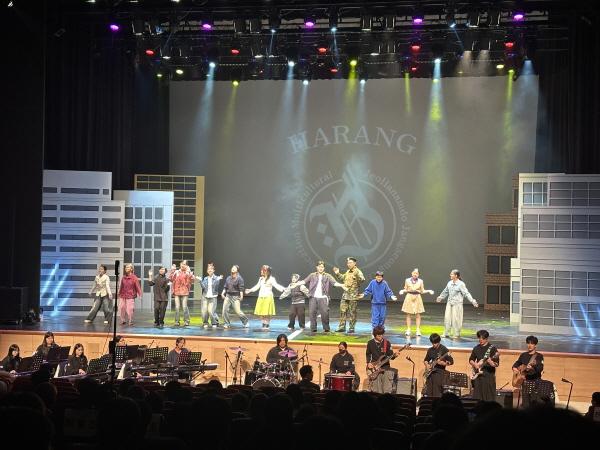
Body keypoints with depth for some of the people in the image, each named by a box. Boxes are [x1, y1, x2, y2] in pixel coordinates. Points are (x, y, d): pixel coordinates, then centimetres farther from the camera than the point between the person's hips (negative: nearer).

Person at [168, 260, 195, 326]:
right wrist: (172, 270, -3)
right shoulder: (176, 272, 11)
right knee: (177, 308, 2)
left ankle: (186, 321, 4)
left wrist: (189, 271, -16)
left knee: (185, 307, -6)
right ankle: (177, 321, 9)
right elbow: (170, 278, 1)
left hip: (184, 292, -2)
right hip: (177, 292, 2)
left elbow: (193, 279, -11)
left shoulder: (188, 273, 5)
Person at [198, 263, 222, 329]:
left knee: (211, 311, -12)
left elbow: (216, 287, -8)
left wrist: (217, 280, -19)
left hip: (213, 297, -3)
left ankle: (215, 323, 5)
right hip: (205, 296, 3)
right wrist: (200, 280, -4)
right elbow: (203, 287, 2)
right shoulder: (205, 278, 12)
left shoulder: (216, 278, 1)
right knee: (204, 311, -4)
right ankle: (205, 323, 13)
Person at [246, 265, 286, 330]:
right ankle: (264, 324, 19)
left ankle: (267, 325, 11)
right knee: (259, 312, 1)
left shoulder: (271, 279, -4)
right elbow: (257, 286, 26)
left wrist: (283, 289, -29)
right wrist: (250, 290, 32)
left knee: (267, 313, -7)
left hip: (268, 297, -6)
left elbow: (276, 285, -13)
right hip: (261, 297, 6)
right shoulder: (261, 279, 14)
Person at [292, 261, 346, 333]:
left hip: (323, 298, -1)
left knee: (325, 313, -4)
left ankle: (326, 328, 8)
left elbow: (334, 283, 0)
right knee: (312, 313, 0)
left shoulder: (327, 276, 9)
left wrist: (341, 285, -16)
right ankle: (313, 328, 9)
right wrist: (296, 284, -10)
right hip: (313, 297, 1)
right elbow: (304, 281, 3)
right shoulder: (312, 275, 11)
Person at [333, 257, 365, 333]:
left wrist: (357, 275, -42)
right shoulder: (348, 272, 16)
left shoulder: (357, 271, -9)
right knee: (342, 311, 6)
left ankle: (352, 328, 6)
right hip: (345, 295, 8)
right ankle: (342, 327, 13)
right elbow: (343, 278, 33)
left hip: (353, 296, -8)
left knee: (352, 313, -1)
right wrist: (338, 274, 21)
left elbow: (362, 279, -26)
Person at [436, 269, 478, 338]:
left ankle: (457, 334, 11)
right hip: (449, 303, 6)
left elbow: (466, 293, -14)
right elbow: (445, 292, 26)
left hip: (457, 304, -6)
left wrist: (473, 301, -22)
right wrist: (440, 297, 39)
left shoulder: (461, 284, -10)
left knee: (456, 319, -2)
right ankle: (446, 333, 16)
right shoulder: (450, 283, 9)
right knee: (447, 318, 6)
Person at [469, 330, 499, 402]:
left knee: (489, 399, -5)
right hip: (477, 375, 5)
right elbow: (470, 360, 19)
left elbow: (496, 364, -8)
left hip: (489, 376, -5)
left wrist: (491, 362, -29)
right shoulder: (476, 348, 10)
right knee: (477, 398, 7)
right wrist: (474, 364, -3)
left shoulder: (492, 349, -5)